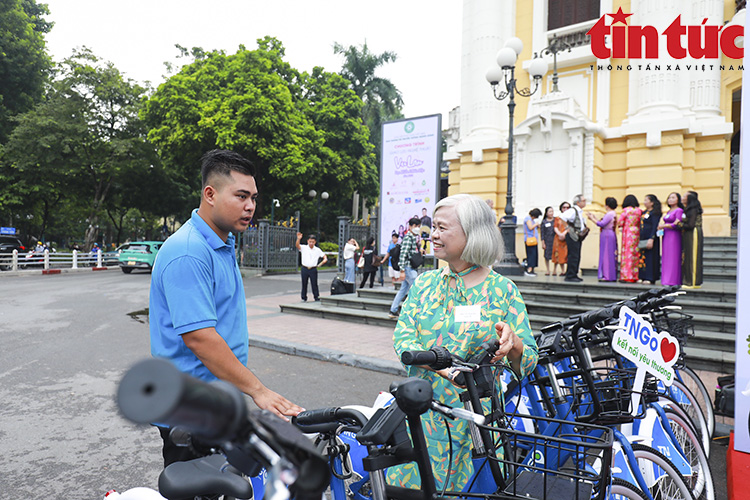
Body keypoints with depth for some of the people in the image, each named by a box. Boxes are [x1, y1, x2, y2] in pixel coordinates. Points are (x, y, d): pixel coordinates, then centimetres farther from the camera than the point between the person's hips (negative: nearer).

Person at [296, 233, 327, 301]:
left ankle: (317, 298, 14)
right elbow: (297, 246, -21)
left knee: (314, 284, 2)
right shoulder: (304, 248, 0)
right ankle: (304, 298, 20)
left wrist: (321, 263, -9)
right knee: (304, 284, 9)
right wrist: (298, 239, -40)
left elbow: (325, 258, 9)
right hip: (305, 269, 0)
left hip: (313, 270, 0)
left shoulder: (317, 250, 3)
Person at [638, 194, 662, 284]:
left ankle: (650, 278, -4)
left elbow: (655, 227, -15)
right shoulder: (645, 212, 17)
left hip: (649, 238, -8)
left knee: (650, 257, -6)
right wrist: (639, 238, 16)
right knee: (643, 256, 7)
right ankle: (643, 277, 11)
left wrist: (651, 239, -23)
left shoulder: (655, 213, -8)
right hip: (642, 239, 8)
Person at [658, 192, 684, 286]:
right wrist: (661, 226, 4)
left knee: (673, 259, -8)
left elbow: (676, 224, -14)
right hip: (666, 236, 8)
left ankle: (673, 281, -7)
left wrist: (664, 226, -7)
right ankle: (667, 280, 7)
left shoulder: (679, 210, -6)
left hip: (674, 236, -8)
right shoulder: (668, 211, 19)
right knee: (666, 259, 5)